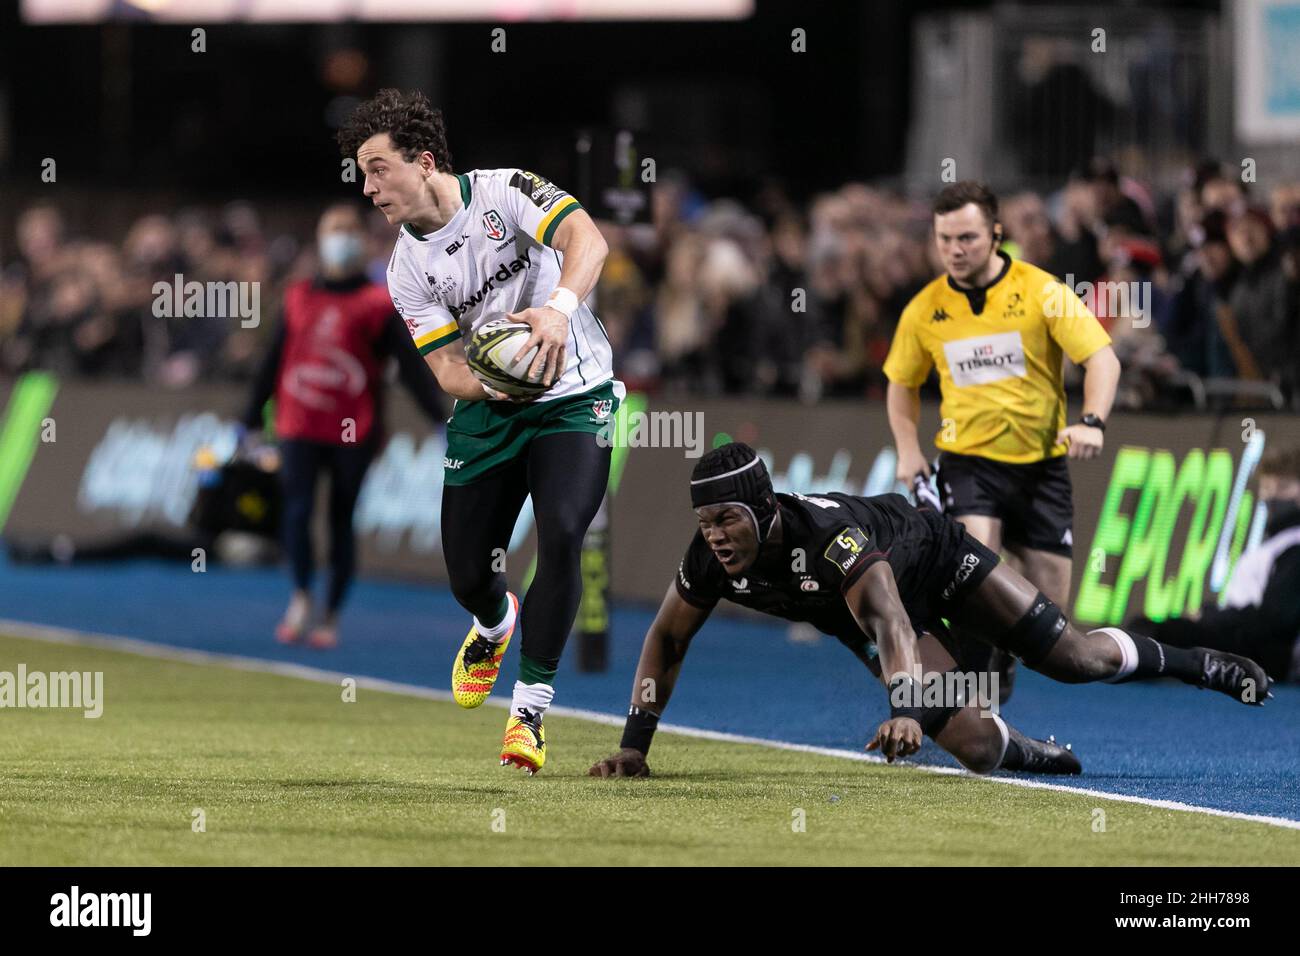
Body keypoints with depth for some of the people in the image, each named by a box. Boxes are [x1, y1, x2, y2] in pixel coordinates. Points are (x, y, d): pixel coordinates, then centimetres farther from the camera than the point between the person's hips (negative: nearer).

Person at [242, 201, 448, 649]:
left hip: (353, 434, -2)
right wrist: (250, 421, 21)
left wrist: (441, 418, -9)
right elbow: (272, 364, 19)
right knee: (297, 510, -14)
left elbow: (411, 365, -1)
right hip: (299, 428, 2)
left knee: (342, 522, 3)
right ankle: (301, 596, 2)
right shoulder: (298, 299, 12)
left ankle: (330, 616, 12)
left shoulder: (378, 304, 2)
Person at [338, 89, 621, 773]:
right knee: (468, 574, 4)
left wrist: (560, 307, -47)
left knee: (561, 533, -24)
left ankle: (530, 706, -12)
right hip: (488, 411, 4)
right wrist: (488, 382, -30)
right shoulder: (407, 270, -2)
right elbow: (446, 368, -7)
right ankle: (493, 627, 44)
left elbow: (586, 240, -28)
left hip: (573, 397, -4)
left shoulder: (504, 192, -13)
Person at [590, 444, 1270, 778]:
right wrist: (633, 746, -17)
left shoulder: (825, 533, -44)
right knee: (973, 747, -10)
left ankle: (1196, 665, 27)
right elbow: (668, 640, -11)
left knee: (1069, 656, 0)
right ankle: (1039, 756, 24)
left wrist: (907, 710, -72)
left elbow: (888, 621, -55)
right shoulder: (711, 560, -26)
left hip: (935, 558, -4)